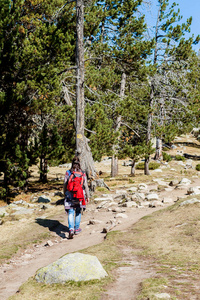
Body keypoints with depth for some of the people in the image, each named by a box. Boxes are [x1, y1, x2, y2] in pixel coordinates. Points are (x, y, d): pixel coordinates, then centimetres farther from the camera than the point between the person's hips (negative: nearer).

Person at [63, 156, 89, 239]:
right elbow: (85, 186, -2)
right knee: (78, 212, 17)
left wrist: (65, 195, 14)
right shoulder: (83, 173, -4)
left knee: (71, 213, 0)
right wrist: (87, 196, 8)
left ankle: (71, 229, -18)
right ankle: (77, 229, 26)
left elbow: (65, 185, 0)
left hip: (70, 196, -1)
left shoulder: (68, 173, -4)